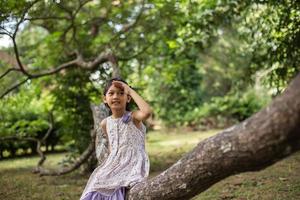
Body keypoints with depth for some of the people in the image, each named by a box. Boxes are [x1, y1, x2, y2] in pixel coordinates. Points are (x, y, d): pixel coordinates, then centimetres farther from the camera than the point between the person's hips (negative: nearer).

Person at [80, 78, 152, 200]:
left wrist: (130, 90, -21)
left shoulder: (133, 117, -7)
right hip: (114, 164, 5)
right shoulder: (105, 123, 10)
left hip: (133, 164, -5)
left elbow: (147, 112, -31)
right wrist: (110, 161, 10)